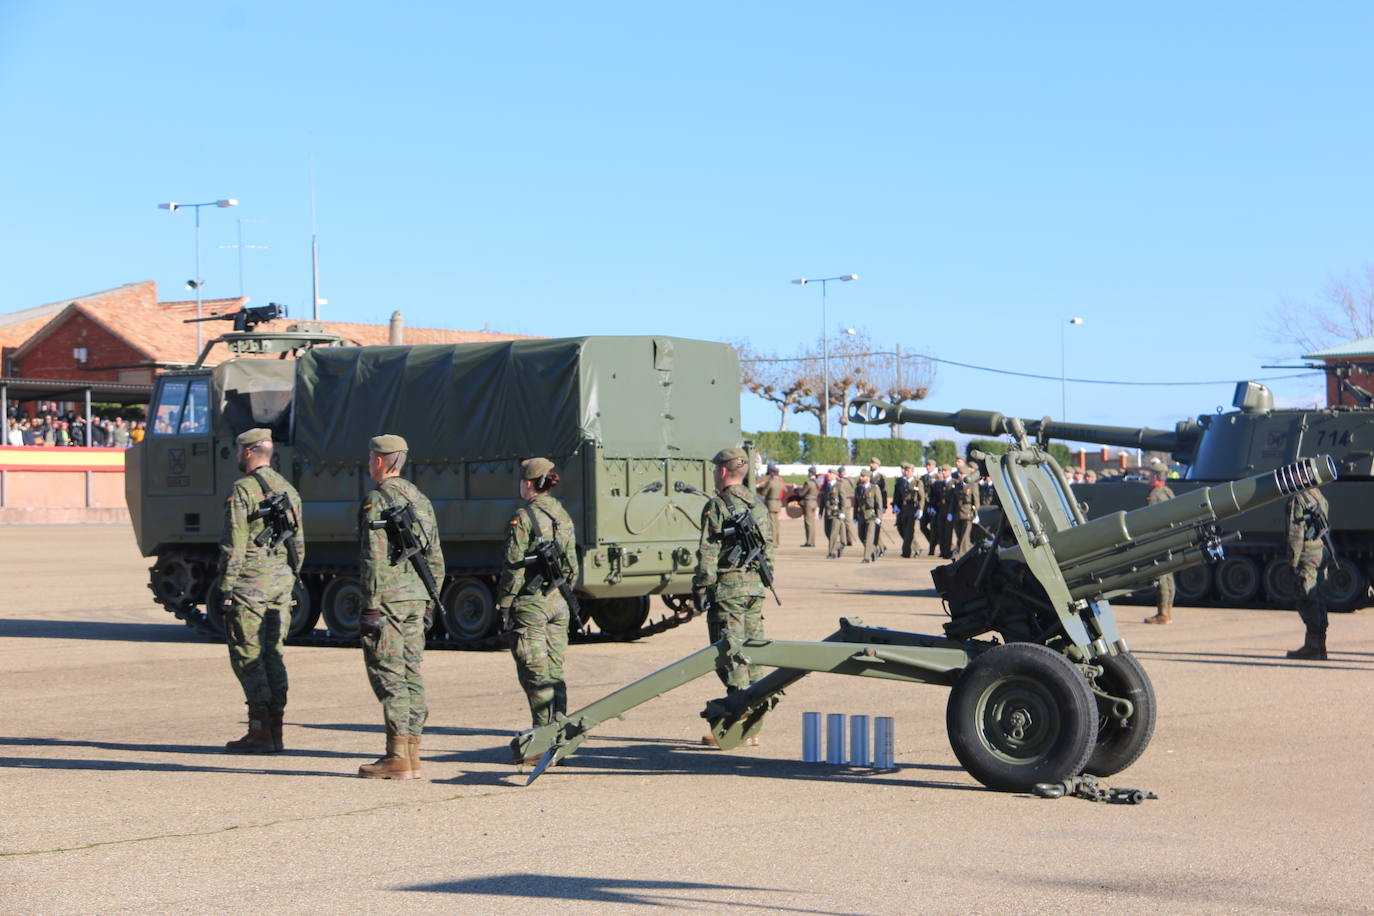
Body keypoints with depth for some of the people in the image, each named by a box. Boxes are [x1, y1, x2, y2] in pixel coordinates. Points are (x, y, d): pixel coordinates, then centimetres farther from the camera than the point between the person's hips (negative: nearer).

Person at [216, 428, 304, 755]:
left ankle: (260, 732, -5)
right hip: (281, 581, 7)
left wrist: (225, 589, -12)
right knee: (273, 654, 11)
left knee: (247, 655, -2)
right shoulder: (289, 491, 13)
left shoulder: (242, 490, -11)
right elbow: (299, 545, 16)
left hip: (249, 582, -7)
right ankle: (275, 731, 10)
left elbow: (233, 546, -15)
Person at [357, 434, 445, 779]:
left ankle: (398, 757, -9)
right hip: (416, 596, 8)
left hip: (387, 598, -8)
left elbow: (375, 558, -17)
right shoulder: (420, 499, 16)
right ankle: (411, 754, 11)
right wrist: (428, 603, 22)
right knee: (411, 674, 9)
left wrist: (371, 606, -16)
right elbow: (436, 560, 18)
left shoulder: (377, 499, -9)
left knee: (387, 675, -6)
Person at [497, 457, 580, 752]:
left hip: (530, 604, -7)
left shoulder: (524, 517, -11)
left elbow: (514, 567, -13)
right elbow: (572, 568, 14)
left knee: (534, 674, -4)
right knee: (554, 672, 11)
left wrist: (504, 603, -7)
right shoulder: (563, 516, 11)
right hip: (558, 603, 7)